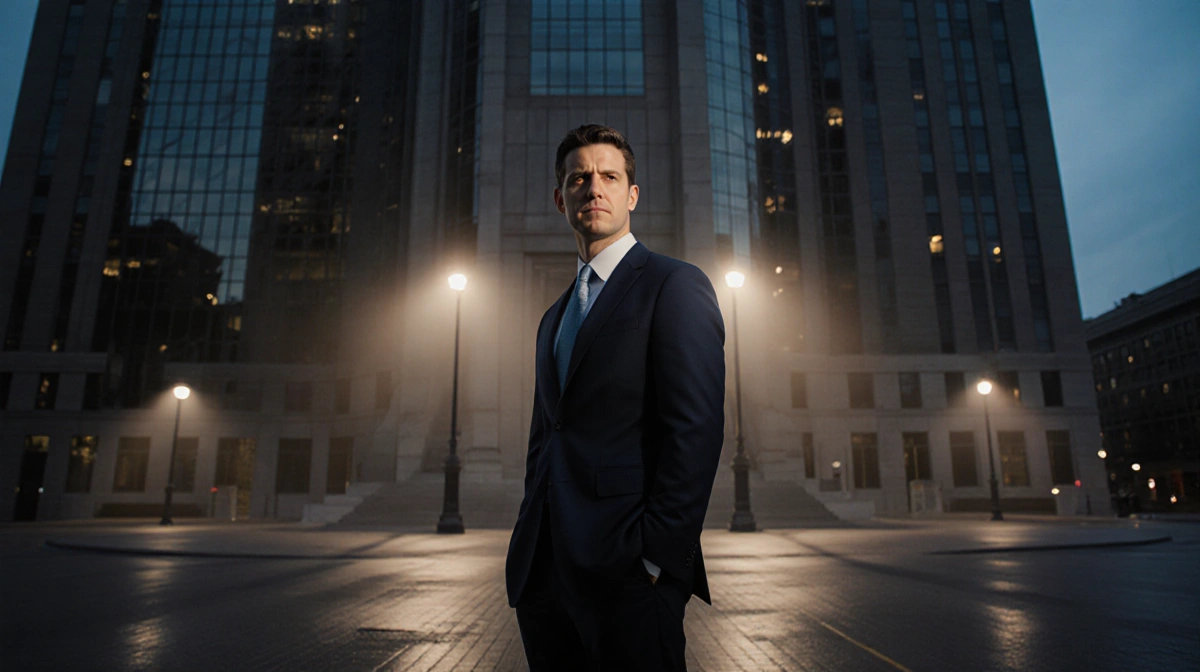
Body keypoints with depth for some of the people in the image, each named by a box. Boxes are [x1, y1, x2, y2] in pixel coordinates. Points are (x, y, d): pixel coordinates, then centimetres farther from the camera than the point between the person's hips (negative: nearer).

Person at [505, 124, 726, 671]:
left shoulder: (675, 285, -5)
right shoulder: (554, 318, 19)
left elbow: (697, 431, -14)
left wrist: (657, 558, -17)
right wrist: (531, 548, 11)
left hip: (626, 573, -7)